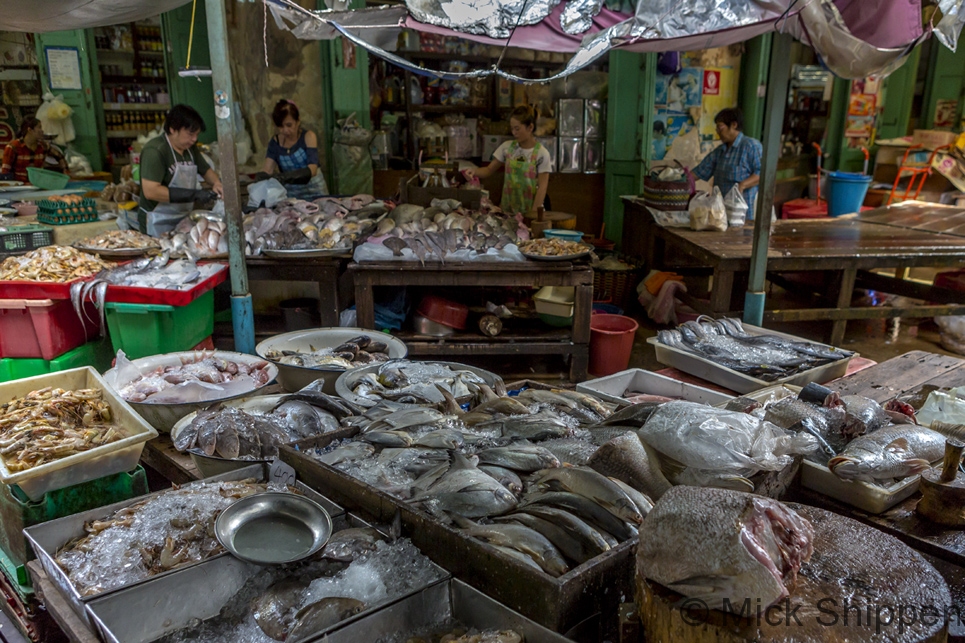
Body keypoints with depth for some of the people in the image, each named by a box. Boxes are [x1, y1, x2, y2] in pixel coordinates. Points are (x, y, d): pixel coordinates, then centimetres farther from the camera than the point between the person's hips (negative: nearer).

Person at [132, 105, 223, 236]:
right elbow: (150, 191, -25)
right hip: (158, 225, -8)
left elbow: (206, 170, 23)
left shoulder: (190, 148, 7)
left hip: (183, 220, 8)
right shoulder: (155, 150, -17)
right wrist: (194, 194, -27)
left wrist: (217, 183, -2)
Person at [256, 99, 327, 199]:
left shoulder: (308, 136, -7)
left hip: (313, 191, -2)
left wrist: (288, 176, -36)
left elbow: (312, 169, -20)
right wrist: (262, 176, -31)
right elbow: (268, 170, -7)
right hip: (290, 194, 2)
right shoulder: (275, 142, 3)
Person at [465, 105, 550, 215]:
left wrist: (533, 213, -14)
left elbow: (542, 187, -9)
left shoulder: (542, 154, -9)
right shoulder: (507, 147, 2)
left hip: (528, 210, -3)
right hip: (507, 208, 3)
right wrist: (474, 172, -11)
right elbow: (489, 170, 9)